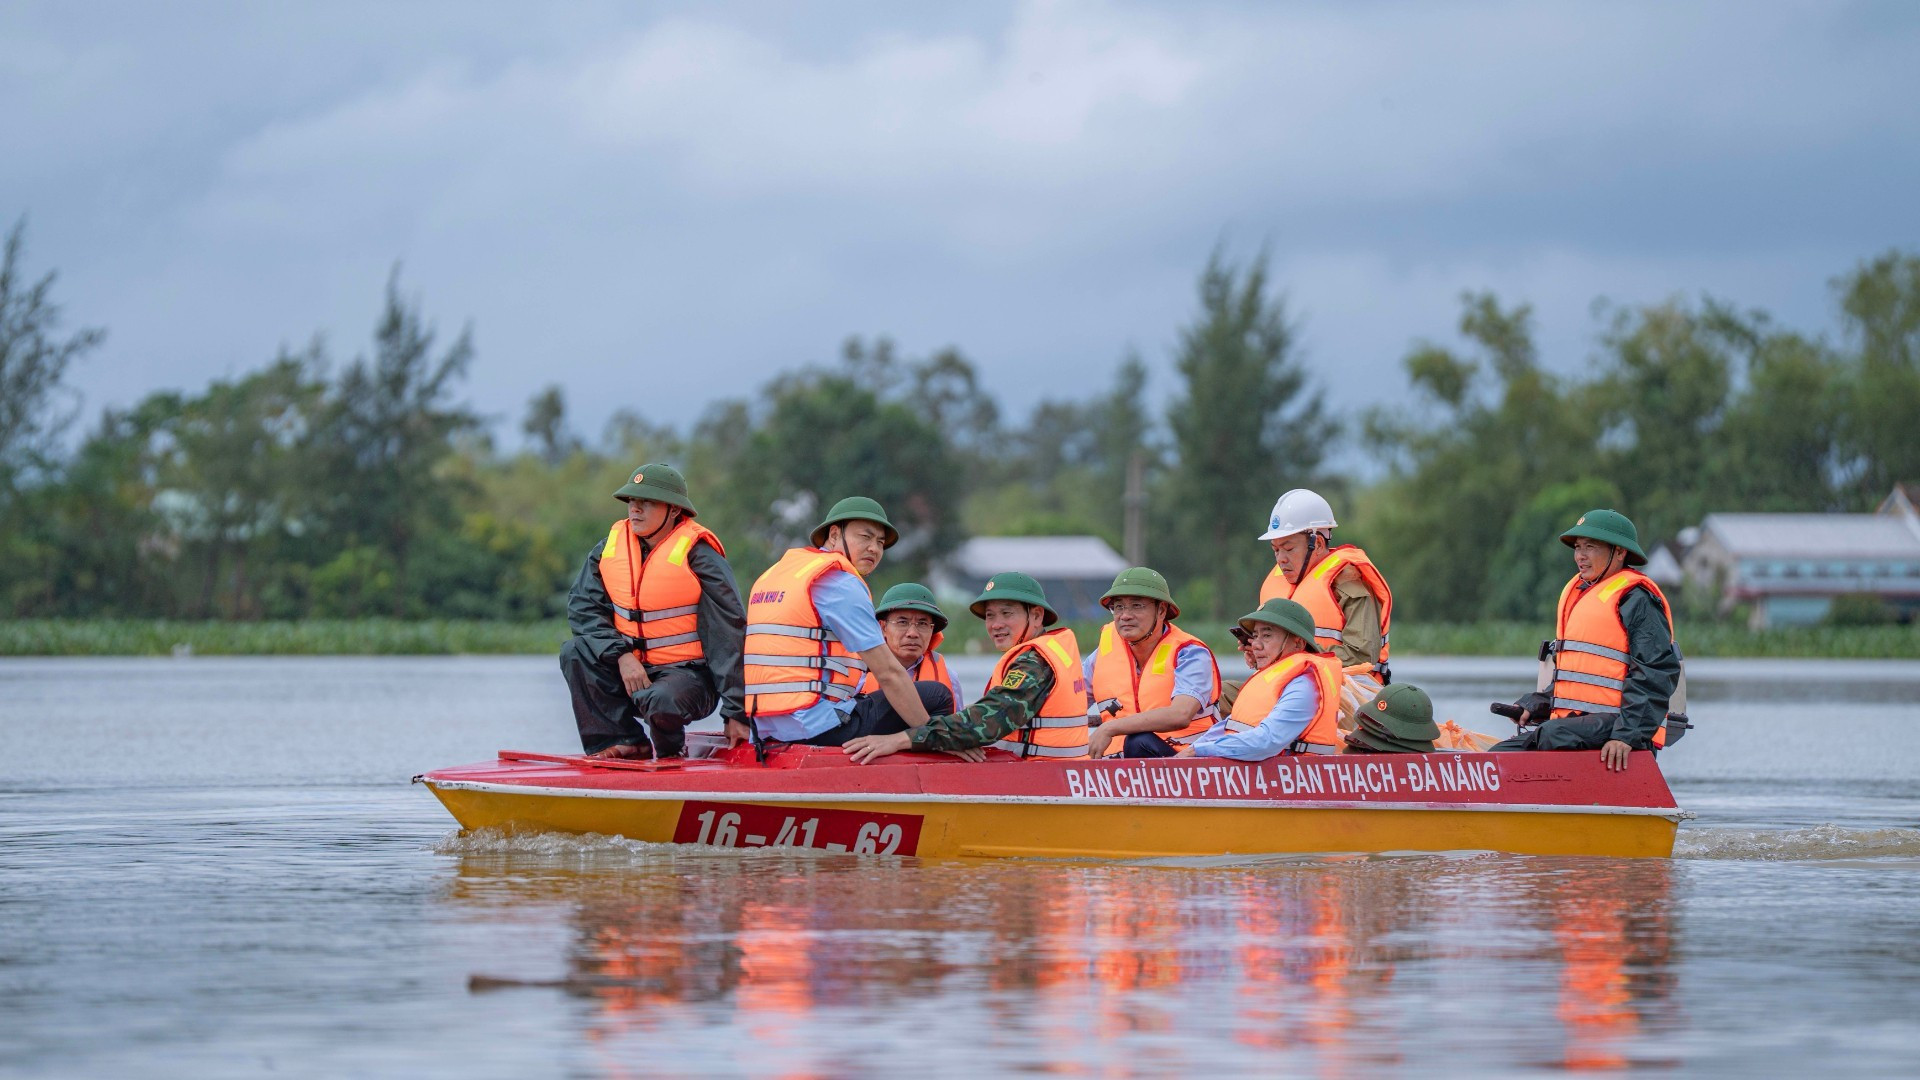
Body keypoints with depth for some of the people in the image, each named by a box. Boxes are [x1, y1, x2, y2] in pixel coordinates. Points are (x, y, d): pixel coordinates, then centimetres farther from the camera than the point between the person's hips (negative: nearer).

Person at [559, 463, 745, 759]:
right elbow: (583, 606, -2)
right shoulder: (610, 548, 3)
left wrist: (736, 711, -16)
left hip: (689, 673, -5)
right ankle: (624, 742, -14)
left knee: (661, 702, -37)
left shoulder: (698, 556, -12)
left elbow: (728, 635, -12)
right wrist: (622, 655, -19)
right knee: (576, 653, -19)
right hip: (631, 667, 5)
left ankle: (670, 751, 0)